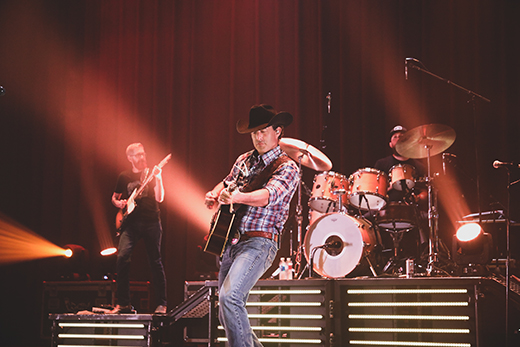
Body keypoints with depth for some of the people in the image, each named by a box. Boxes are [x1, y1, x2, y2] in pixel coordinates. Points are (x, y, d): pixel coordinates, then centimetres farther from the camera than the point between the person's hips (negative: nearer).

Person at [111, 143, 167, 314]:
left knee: (155, 262, -1)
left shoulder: (152, 174, 5)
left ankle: (161, 304, 9)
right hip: (131, 223, 1)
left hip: (151, 222, -1)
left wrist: (157, 179, -18)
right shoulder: (124, 176, 11)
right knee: (122, 257, -16)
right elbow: (114, 197, 22)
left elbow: (159, 198, -7)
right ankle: (123, 303, -8)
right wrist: (118, 203, 0)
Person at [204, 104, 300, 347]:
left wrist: (235, 197, -41)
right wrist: (214, 195, 6)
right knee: (227, 315, 10)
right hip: (230, 241, 8)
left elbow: (269, 195, -23)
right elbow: (226, 183, 30)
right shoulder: (244, 160, 17)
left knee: (229, 297, -27)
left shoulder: (287, 167, -6)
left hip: (259, 242, -8)